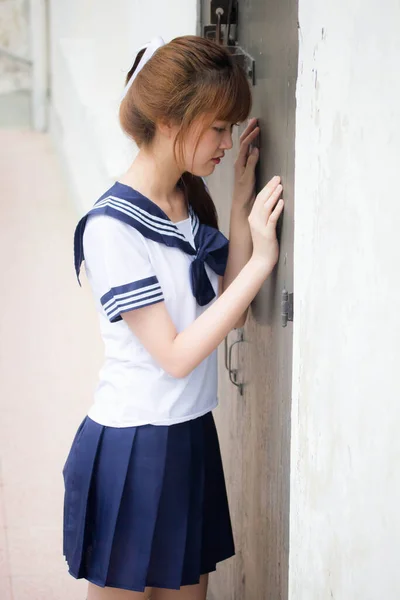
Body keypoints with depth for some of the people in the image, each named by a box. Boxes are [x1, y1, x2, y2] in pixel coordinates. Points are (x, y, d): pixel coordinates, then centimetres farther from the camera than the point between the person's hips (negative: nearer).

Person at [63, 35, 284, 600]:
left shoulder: (193, 204, 4)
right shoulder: (111, 225, -19)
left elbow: (229, 312, -1)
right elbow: (176, 354, -21)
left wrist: (242, 203, -4)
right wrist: (261, 260, -21)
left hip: (192, 437, 7)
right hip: (132, 447, -7)